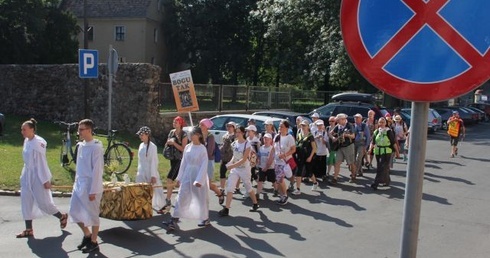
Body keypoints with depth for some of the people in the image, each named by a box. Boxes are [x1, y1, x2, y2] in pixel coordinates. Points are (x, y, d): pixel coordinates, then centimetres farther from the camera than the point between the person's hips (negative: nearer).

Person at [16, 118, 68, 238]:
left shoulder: (38, 143, -20)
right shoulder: (27, 141, 4)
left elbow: (41, 162, -20)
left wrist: (46, 180, -17)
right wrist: (24, 175, 17)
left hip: (38, 176, -8)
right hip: (27, 175, 8)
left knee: (43, 202, 0)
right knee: (26, 202, 10)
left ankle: (62, 217, 24)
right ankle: (28, 230, 19)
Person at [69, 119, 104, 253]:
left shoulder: (96, 147, -16)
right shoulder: (81, 145, 9)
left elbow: (97, 170, -18)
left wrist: (93, 190, -18)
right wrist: (76, 182, 16)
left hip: (90, 186, -8)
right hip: (79, 185, 8)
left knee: (93, 215, 3)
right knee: (75, 212, 13)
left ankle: (93, 243, 17)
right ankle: (87, 235, 32)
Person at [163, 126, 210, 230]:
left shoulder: (202, 149, -11)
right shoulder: (187, 147, 5)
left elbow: (204, 165, -13)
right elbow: (183, 162, 11)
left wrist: (199, 180, -19)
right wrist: (179, 177, 11)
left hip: (199, 175, -5)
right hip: (187, 176, 5)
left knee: (201, 198, 8)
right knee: (181, 197, 1)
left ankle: (206, 219, 26)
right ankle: (174, 221, 1)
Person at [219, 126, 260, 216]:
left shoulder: (247, 144, -15)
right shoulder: (234, 143, 3)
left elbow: (244, 159, -21)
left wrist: (232, 166, -27)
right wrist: (231, 162, -4)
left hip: (244, 169, -5)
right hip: (234, 169, 5)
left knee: (248, 188, 11)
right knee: (229, 188, -7)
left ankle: (255, 204, 35)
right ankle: (226, 209, -6)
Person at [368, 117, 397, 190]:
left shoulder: (389, 131, -5)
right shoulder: (376, 131, 7)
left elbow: (393, 142, -2)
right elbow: (373, 142, 4)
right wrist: (370, 149, -13)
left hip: (386, 152, -5)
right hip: (378, 151, 5)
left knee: (382, 167, -11)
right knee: (383, 167, 14)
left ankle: (376, 183, -13)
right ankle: (387, 180, 32)